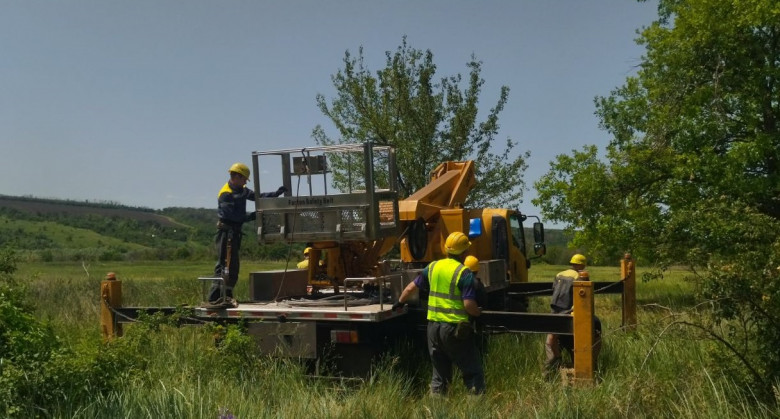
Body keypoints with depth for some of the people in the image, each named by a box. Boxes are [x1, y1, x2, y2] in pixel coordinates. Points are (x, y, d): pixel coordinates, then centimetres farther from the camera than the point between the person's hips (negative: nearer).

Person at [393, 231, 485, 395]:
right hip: (455, 329, -6)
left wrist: (400, 302, 30)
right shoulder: (464, 272, -12)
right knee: (473, 373, 5)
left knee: (439, 375, 17)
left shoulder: (433, 267, 6)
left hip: (434, 326, 6)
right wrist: (479, 314, 3)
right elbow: (469, 305, -18)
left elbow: (411, 288, 13)